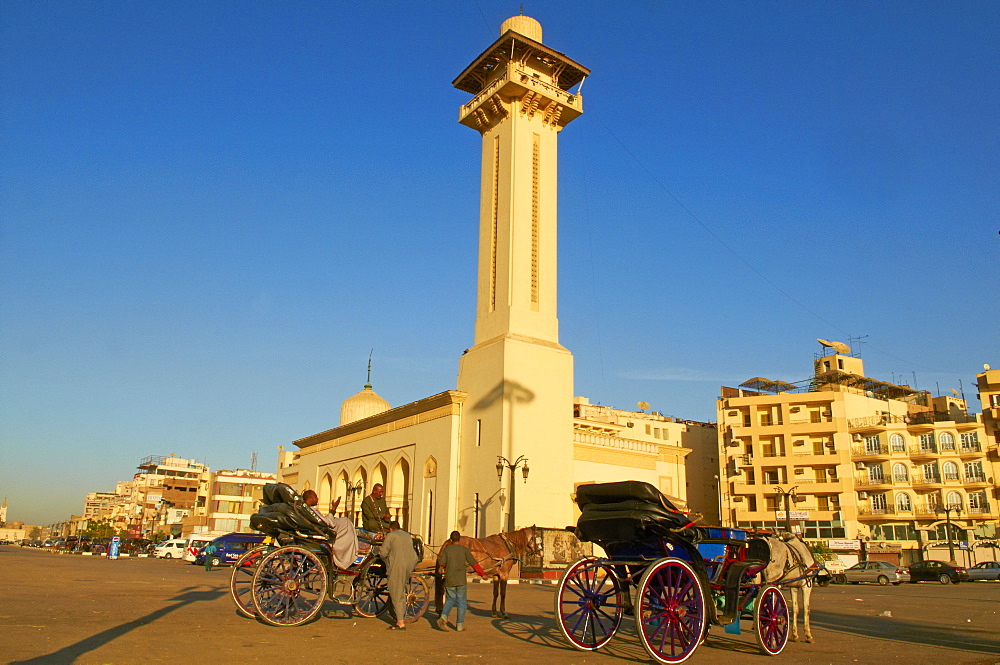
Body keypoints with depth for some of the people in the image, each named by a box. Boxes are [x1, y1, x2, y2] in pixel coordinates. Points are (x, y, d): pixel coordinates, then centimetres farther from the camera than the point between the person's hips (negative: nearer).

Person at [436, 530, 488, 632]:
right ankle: (460, 625, 8)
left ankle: (443, 617, -6)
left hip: (449, 580, 2)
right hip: (461, 580, -1)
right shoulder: (464, 549, 0)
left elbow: (441, 564, -5)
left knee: (450, 600, 16)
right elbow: (474, 563, 0)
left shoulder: (446, 549, 1)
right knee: (462, 602, 9)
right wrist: (482, 574, 10)